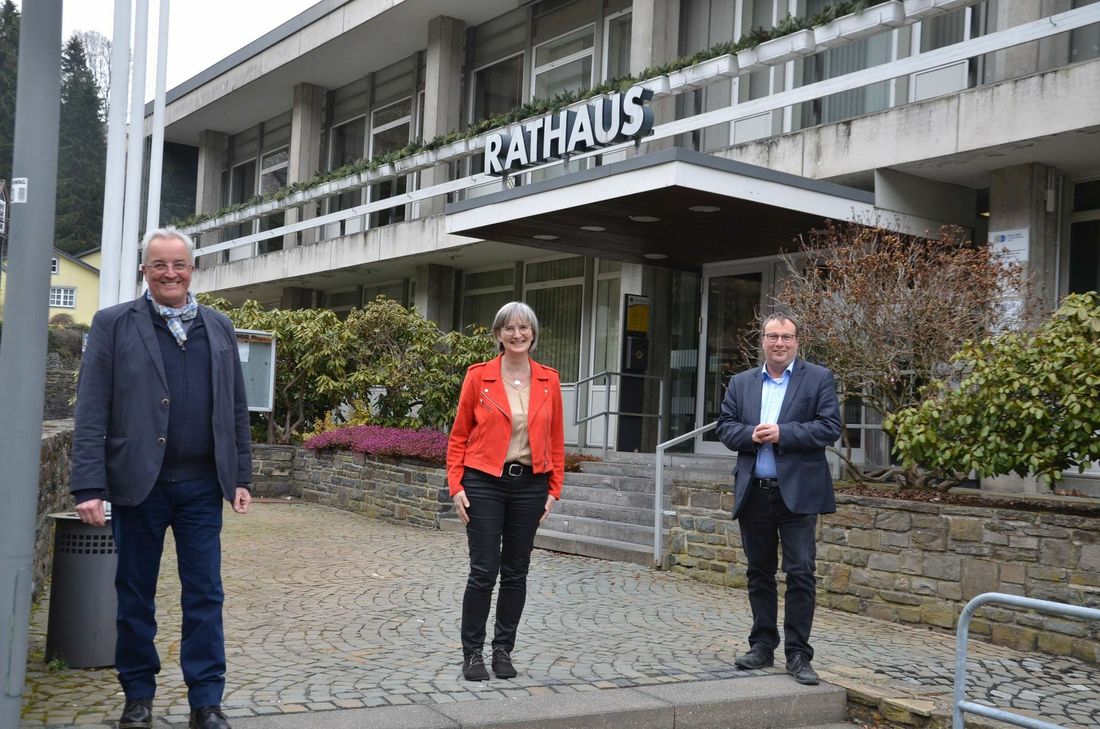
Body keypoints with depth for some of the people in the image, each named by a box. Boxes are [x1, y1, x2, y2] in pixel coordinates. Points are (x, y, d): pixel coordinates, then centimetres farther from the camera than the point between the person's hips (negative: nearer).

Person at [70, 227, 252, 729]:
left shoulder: (219, 327, 10)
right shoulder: (114, 324, 1)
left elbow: (235, 409, 12)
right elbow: (92, 412, -5)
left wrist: (241, 475, 7)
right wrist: (89, 487, -12)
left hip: (202, 485, 2)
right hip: (138, 482, -2)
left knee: (205, 595, 4)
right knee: (135, 594, 9)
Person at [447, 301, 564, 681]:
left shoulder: (549, 380, 4)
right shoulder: (478, 376, -3)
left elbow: (556, 440, 8)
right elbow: (458, 436, 1)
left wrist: (554, 489, 4)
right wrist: (456, 486, -5)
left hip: (530, 484, 3)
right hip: (485, 483, -2)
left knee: (516, 572, 9)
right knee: (483, 571, -3)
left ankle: (503, 649, 23)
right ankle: (472, 653, 12)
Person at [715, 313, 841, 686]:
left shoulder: (818, 378, 2)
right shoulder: (741, 382, 13)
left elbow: (830, 427, -7)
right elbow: (725, 427, 9)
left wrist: (783, 433, -15)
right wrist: (751, 435, -11)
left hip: (797, 492, -4)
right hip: (753, 493, 4)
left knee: (800, 574, -4)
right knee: (759, 574, 12)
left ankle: (798, 654, 4)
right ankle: (762, 646, 22)